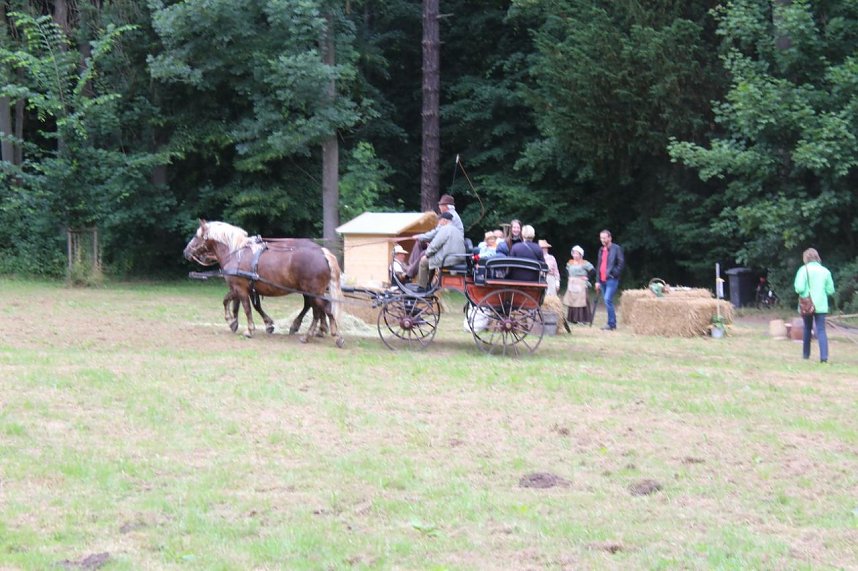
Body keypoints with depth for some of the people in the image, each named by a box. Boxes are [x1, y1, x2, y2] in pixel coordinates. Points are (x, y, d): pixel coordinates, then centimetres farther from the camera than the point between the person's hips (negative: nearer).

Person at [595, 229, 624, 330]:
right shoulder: (601, 250, 18)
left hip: (612, 279, -8)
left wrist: (614, 274, -13)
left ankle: (611, 323, -13)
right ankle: (612, 323, 16)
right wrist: (598, 280, 15)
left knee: (608, 300, -17)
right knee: (607, 301, 9)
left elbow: (621, 263, -8)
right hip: (602, 280, 8)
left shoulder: (616, 248, -4)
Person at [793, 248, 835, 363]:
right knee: (821, 330, -3)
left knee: (807, 329, 18)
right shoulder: (825, 271, 1)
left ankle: (806, 354, 27)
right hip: (821, 305, 1)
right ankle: (824, 355, -18)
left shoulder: (804, 270, -8)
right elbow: (830, 290, 2)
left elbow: (799, 288, -16)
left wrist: (800, 292, 6)